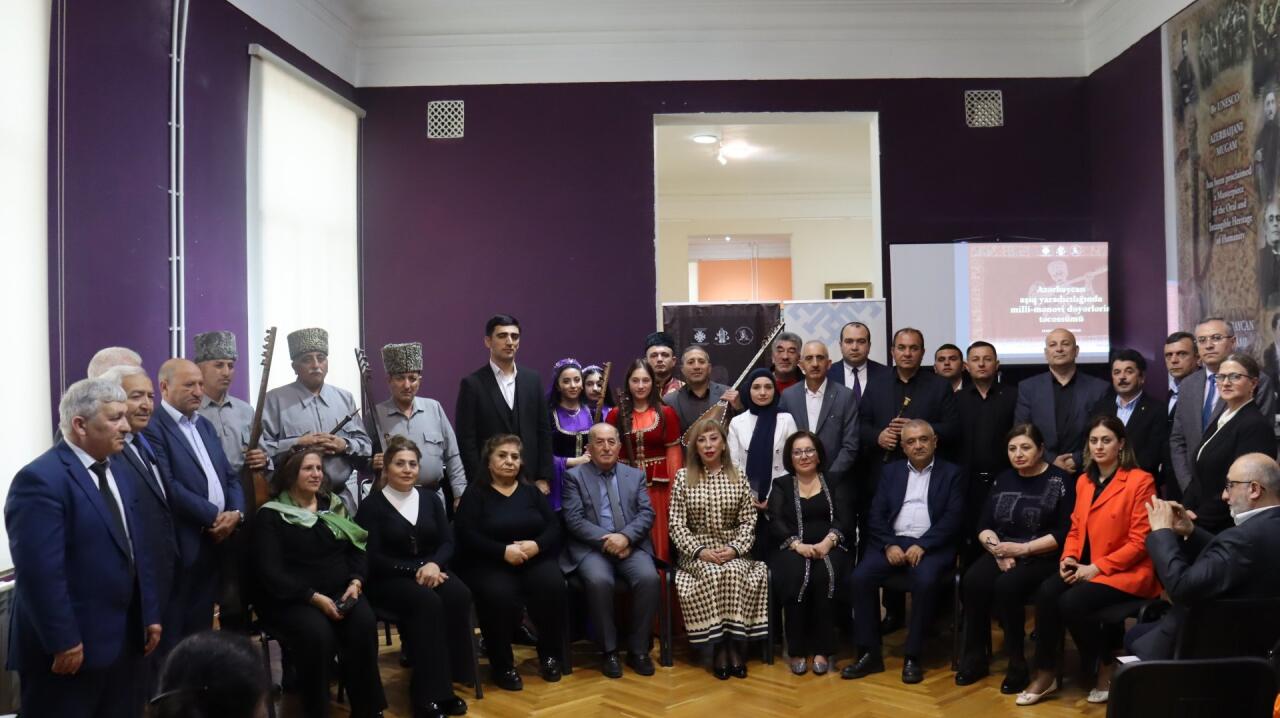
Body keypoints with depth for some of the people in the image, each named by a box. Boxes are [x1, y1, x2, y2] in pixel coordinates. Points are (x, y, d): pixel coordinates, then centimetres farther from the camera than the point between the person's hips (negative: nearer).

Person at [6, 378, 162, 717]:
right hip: (71, 648, -8)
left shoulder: (116, 469, 10)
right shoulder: (40, 480, -17)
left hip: (124, 638, 8)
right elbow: (40, 572, -22)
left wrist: (149, 614, 12)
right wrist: (63, 642, -20)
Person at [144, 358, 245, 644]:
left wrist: (235, 513, -4)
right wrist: (214, 516, -14)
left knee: (202, 625, 15)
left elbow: (230, 476, 14)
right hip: (183, 546, -7)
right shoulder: (153, 428, -10)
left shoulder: (205, 425, 16)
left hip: (216, 541, 7)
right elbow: (168, 487, -19)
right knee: (175, 630, 3)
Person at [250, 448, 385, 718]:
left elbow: (357, 549, 12)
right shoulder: (270, 515, -1)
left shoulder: (334, 505, 14)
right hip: (291, 599, -3)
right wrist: (315, 598, -19)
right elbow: (270, 572, -10)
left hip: (340, 591, 4)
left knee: (365, 624, -27)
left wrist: (356, 581, -10)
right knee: (318, 635, -34)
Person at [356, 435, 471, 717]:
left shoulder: (430, 498, 13)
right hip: (390, 579, -4)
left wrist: (433, 564, -14)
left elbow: (448, 542, 8)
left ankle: (445, 680, -20)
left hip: (431, 570, 4)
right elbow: (373, 558, -8)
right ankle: (428, 693, -27)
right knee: (428, 602, -34)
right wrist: (415, 570, -17)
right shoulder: (371, 505, -2)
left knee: (459, 595, -28)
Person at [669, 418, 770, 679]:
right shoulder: (683, 477, 1)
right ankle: (718, 646, -20)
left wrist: (734, 549, -14)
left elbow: (748, 522, 3)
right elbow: (677, 524, -2)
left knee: (734, 574, -32)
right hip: (698, 552, -1)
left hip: (733, 551, 1)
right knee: (712, 575, -32)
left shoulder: (738, 478, 6)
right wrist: (699, 550, -16)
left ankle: (735, 644, -20)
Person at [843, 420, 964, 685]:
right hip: (892, 542, 3)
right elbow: (876, 514, 9)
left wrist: (922, 546, -15)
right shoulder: (891, 471, 18)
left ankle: (912, 657, -19)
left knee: (925, 581, -34)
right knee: (859, 578, -22)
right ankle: (870, 653, -12)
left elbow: (953, 518, -3)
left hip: (931, 546, -3)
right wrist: (889, 545, -9)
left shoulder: (952, 473, 9)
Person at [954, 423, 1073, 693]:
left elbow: (1064, 533, -11)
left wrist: (1022, 549, -17)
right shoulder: (1003, 479, 14)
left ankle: (1017, 663, -15)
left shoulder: (1060, 480, -3)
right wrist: (998, 550, -11)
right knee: (972, 582, -25)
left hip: (1042, 558, -5)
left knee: (1007, 586, -33)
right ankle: (974, 657, -11)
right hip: (1002, 554, 5)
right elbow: (984, 525, 9)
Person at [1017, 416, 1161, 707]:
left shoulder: (1140, 481, -9)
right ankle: (1045, 673, -9)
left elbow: (1140, 541, -13)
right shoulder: (1084, 481, 12)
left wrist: (1095, 568, -18)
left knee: (1072, 603, -28)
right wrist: (1069, 558, -5)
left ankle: (1109, 666, 0)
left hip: (1126, 572, -6)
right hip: (1086, 567, 6)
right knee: (1046, 592, -22)